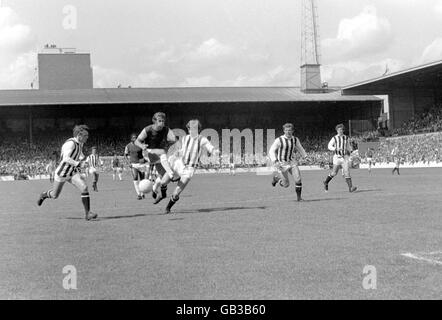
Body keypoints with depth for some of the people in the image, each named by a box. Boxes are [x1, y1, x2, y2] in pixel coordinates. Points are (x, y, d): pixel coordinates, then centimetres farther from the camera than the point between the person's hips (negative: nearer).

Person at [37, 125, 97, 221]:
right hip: (61, 173, -6)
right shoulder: (70, 143, -26)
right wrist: (78, 164, -50)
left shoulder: (80, 143, 0)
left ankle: (87, 213, -18)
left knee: (84, 188, -19)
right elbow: (66, 159, -41)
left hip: (72, 173, 6)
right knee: (54, 195, 13)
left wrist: (82, 158, 4)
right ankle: (44, 195, 49)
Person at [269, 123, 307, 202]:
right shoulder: (279, 140, -14)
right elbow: (271, 151, -13)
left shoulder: (295, 139, 0)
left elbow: (300, 149, 18)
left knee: (298, 179, -14)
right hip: (282, 164, -4)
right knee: (286, 184, 0)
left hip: (292, 162, 4)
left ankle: (299, 196, 3)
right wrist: (274, 162, -27)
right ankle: (276, 177, 31)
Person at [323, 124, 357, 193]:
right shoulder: (334, 138, -2)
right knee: (334, 172, 6)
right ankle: (326, 182, 31)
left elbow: (348, 145, 26)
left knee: (346, 171, -10)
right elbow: (329, 146, -9)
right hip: (337, 157, -2)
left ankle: (350, 187, -17)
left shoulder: (346, 138, 10)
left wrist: (350, 150, 8)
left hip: (345, 157, 2)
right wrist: (336, 149, -25)